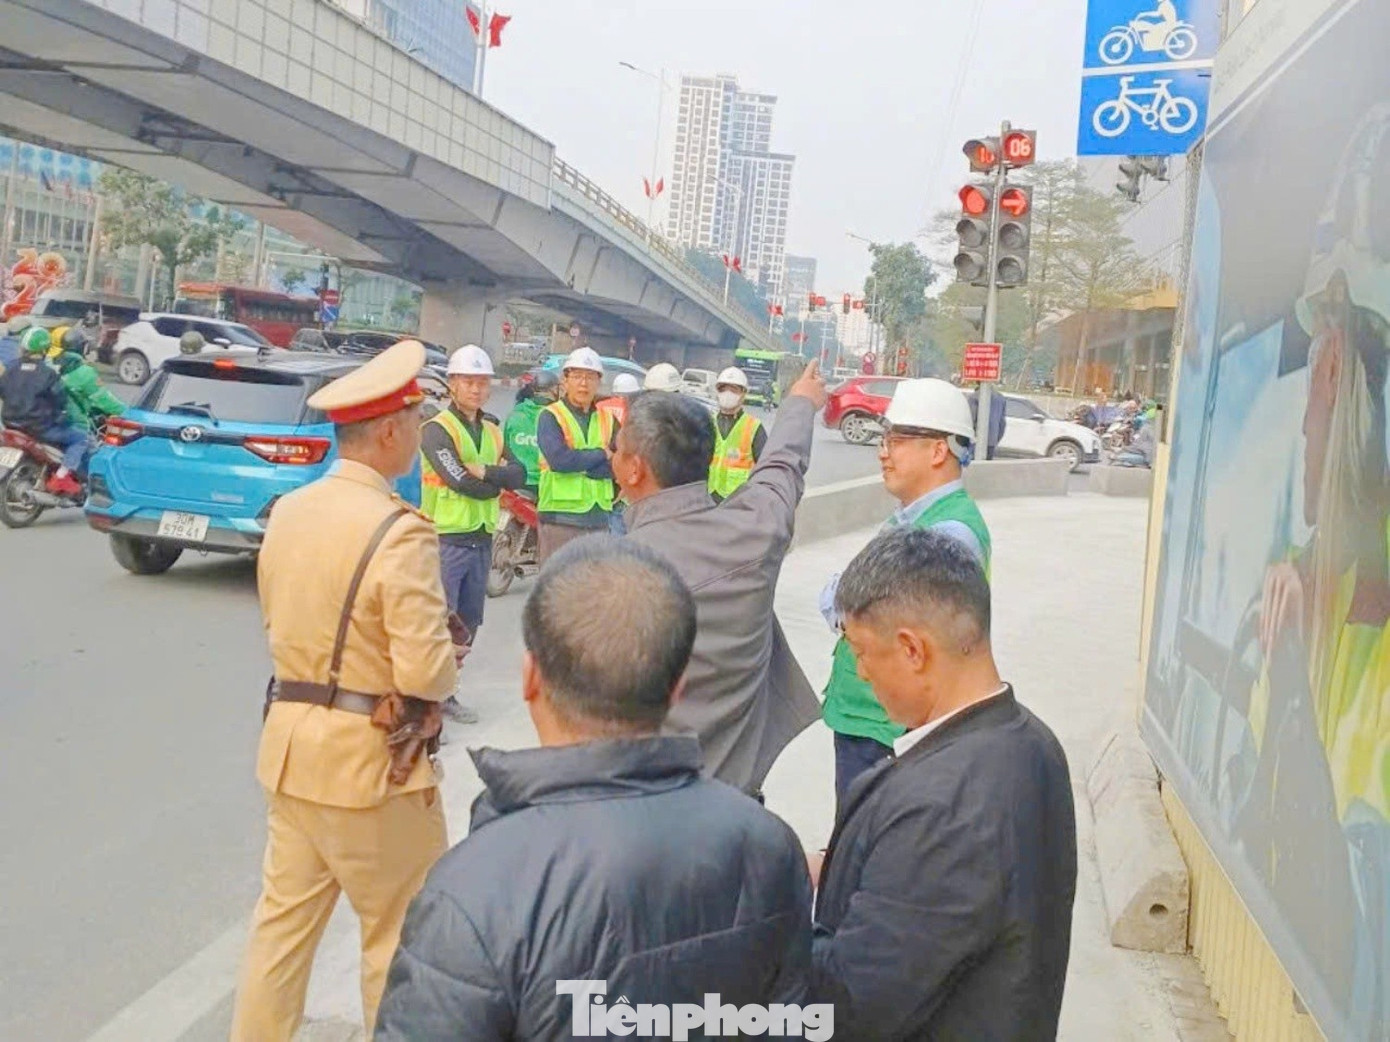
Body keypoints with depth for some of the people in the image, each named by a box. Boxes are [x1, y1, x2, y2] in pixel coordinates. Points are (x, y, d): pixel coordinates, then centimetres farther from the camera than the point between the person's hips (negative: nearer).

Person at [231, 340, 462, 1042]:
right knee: (399, 930, 10)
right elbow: (426, 671, -22)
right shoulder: (399, 530, -21)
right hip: (370, 756, -7)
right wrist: (448, 661, -1)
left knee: (285, 916, 19)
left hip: (291, 739, 8)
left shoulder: (288, 510, 3)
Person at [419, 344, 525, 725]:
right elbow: (461, 481, -20)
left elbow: (518, 476, 2)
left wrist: (484, 471, -14)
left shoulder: (492, 433, 15)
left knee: (468, 622, 13)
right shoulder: (437, 429, -8)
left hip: (481, 539, 7)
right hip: (446, 539, -7)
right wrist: (497, 478, -5)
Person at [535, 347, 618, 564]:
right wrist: (601, 454, -6)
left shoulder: (607, 420, 14)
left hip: (599, 519, 5)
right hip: (561, 519, -5)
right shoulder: (550, 417, -1)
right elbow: (558, 459, -18)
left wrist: (579, 462, -11)